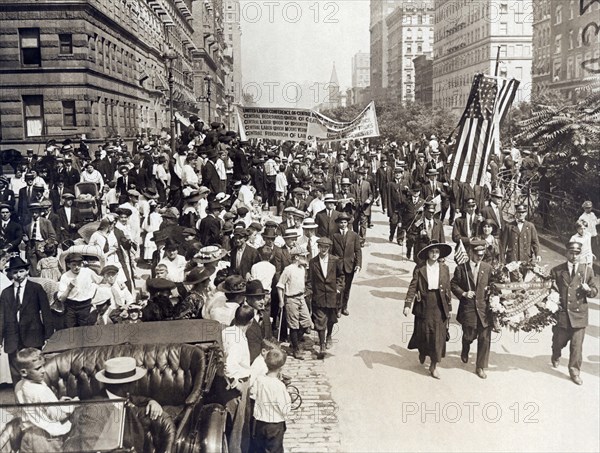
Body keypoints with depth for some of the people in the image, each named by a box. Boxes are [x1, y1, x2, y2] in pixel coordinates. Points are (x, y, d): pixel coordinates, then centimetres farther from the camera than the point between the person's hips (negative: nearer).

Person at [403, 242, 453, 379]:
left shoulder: (444, 268, 2)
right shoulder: (419, 268, -4)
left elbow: (447, 289, 6)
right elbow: (413, 286, -6)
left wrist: (449, 307, 7)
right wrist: (407, 304, -15)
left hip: (439, 306, 1)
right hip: (424, 305, -1)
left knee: (438, 336, 1)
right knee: (423, 333, 10)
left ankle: (434, 366, 12)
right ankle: (422, 352, 43)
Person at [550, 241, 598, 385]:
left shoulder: (587, 270, 2)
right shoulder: (557, 271, -1)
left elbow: (595, 291, 8)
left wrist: (588, 290, -13)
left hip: (579, 315, 0)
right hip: (561, 314, 0)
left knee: (577, 346, 1)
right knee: (558, 342, 15)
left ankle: (574, 371, 18)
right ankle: (556, 357, 47)